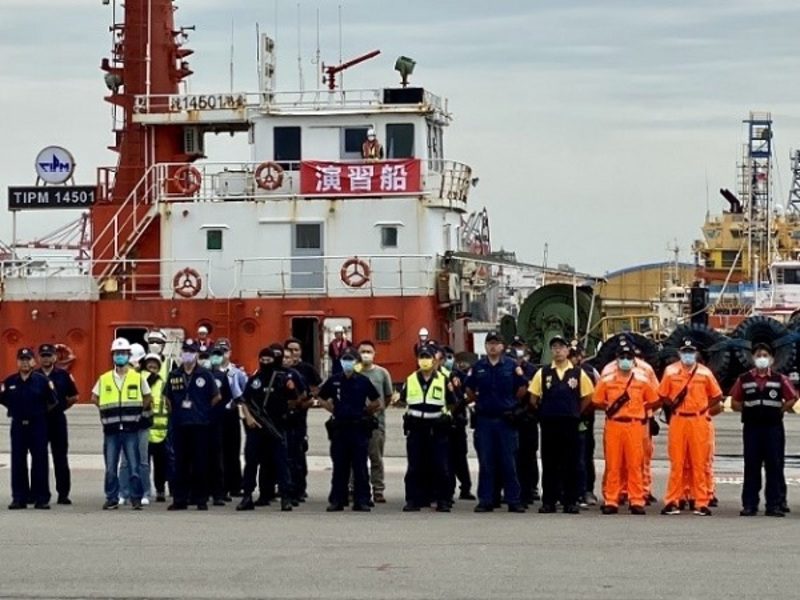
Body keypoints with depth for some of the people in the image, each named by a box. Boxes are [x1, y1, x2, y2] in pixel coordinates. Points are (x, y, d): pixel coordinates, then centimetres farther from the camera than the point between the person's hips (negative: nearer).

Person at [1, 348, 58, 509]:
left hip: (38, 425, -2)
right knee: (18, 463, 3)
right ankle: (19, 497, 9)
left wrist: (42, 411, 7)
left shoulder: (42, 381, -4)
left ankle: (42, 498, 3)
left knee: (40, 462, -1)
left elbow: (53, 401, 3)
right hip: (18, 425, 2)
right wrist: (16, 409, 11)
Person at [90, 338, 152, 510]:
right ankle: (112, 498, 11)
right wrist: (107, 409, 8)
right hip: (111, 430, 2)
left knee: (134, 465, -3)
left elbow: (147, 398, 14)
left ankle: (136, 498, 4)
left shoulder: (138, 378, 4)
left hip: (130, 429, -2)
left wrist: (137, 411, 4)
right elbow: (95, 398, 19)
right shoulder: (104, 379, 8)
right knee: (110, 467, 3)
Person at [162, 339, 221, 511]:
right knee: (180, 463, 4)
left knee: (200, 463, 1)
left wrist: (203, 411, 5)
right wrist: (175, 413, 10)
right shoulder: (174, 375, 8)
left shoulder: (205, 375, 0)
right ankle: (180, 499, 8)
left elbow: (216, 397, 5)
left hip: (199, 425, -2)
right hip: (179, 425, 2)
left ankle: (200, 499, 6)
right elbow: (168, 398, 18)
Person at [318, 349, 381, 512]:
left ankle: (361, 501, 3)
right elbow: (322, 399, 17)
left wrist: (365, 412, 6)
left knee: (360, 467, 0)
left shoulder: (363, 381, 2)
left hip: (359, 428, -1)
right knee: (339, 467, 6)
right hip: (339, 429, 1)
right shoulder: (333, 381, 4)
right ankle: (336, 500, 11)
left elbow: (376, 402, 10)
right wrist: (334, 410, 9)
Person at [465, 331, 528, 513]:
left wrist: (512, 405, 2)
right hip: (484, 421, 2)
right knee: (485, 463, 4)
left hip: (506, 420, -2)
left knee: (509, 463, 0)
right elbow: (469, 391, 16)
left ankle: (513, 500, 4)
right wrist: (477, 402, 5)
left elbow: (521, 391, 7)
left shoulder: (512, 366, 2)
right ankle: (485, 500, 9)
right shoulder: (478, 367, 6)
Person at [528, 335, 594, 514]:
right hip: (549, 424, 0)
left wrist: (576, 413, 6)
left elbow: (587, 397, 10)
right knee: (549, 464, 3)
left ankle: (570, 501, 6)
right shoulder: (542, 373, 4)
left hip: (571, 424, 0)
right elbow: (534, 398, 9)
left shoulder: (579, 373, 4)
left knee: (571, 464, 1)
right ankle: (548, 501, 7)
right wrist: (544, 412, 8)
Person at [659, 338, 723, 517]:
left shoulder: (705, 372, 3)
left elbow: (717, 396, 10)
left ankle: (701, 503, 4)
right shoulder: (670, 371, 3)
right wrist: (672, 405, -3)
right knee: (676, 462, 1)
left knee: (699, 463, 1)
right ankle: (672, 502, 5)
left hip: (698, 421, 0)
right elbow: (662, 396, 10)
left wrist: (703, 408, 2)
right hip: (678, 421, 0)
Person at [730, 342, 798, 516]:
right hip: (751, 428, 0)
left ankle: (774, 505, 3)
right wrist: (747, 410, 0)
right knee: (751, 467, 2)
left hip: (773, 428, 0)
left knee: (774, 466, 0)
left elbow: (792, 399, 8)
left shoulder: (780, 379, 5)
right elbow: (735, 402, 11)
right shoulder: (744, 379, 7)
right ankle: (749, 505, 4)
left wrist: (780, 411, 0)